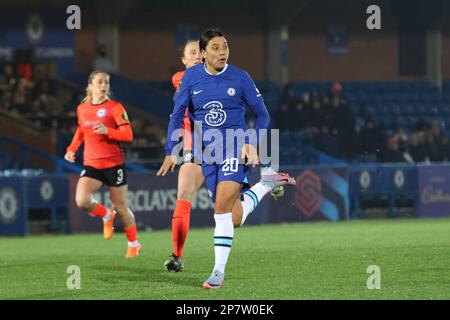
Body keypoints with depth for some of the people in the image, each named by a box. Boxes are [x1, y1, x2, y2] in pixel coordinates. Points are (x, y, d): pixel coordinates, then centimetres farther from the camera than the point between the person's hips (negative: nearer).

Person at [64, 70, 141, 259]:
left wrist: (107, 131, -27)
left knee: (121, 207, 5)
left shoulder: (115, 108, -7)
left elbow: (128, 135, -12)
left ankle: (134, 244, 27)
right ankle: (106, 216, 12)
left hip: (114, 164, -3)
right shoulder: (82, 109, 7)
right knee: (82, 200, -20)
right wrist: (72, 149, 10)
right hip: (91, 165, 3)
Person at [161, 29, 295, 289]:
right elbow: (177, 115, 9)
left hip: (235, 147, -4)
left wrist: (253, 145, -8)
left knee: (223, 205, -21)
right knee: (234, 219, 4)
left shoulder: (240, 78, -5)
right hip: (207, 150, 4)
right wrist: (171, 152, 3)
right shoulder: (191, 77, 1)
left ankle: (219, 271, -14)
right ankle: (267, 184, 31)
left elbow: (262, 115, 4)